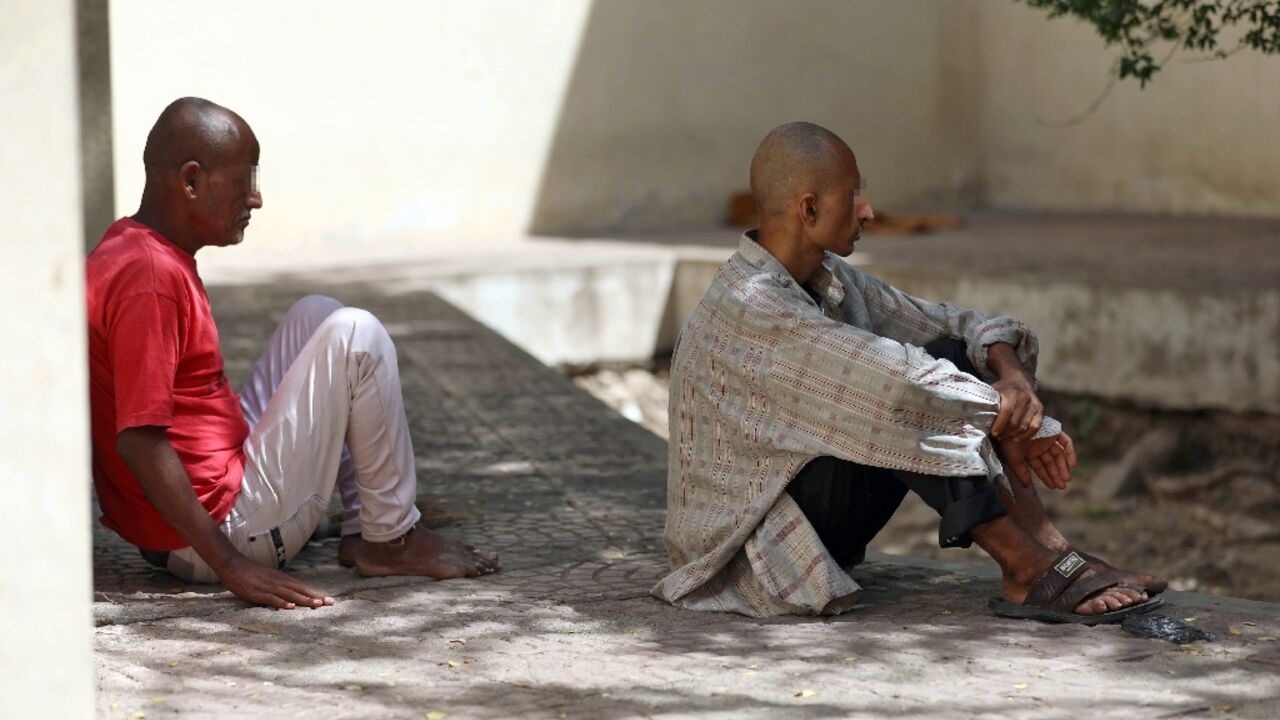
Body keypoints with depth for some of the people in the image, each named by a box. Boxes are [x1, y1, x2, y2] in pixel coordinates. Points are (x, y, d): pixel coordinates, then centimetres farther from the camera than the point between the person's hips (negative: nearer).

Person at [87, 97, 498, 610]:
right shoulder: (151, 278, -22)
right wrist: (232, 565, -27)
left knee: (316, 318, 20)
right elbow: (138, 439, -27)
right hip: (223, 525, -11)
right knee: (356, 335, -11)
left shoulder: (123, 253, 11)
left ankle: (360, 530, 14)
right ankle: (391, 541, 1)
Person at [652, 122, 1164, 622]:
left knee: (947, 358, -3)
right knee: (901, 401, -26)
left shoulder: (832, 281, 4)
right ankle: (1026, 572, -21)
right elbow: (894, 381, -32)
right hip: (752, 544, -9)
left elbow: (954, 324, 6)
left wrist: (1011, 373, -15)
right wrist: (1003, 413, -19)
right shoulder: (749, 305, -25)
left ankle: (1052, 550, -11)